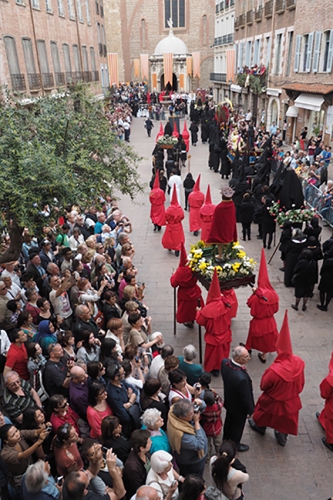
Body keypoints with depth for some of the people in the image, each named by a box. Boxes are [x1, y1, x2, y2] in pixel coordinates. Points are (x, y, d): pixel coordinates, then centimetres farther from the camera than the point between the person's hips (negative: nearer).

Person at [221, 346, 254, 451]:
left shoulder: (224, 362, -26)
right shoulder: (242, 378, -46)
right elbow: (246, 397, -27)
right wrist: (250, 410, -10)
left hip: (229, 400, 6)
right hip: (239, 407, -6)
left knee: (229, 420, 33)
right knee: (237, 425, 24)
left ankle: (226, 440, 60)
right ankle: (234, 445, 52)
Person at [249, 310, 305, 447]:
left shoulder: (275, 370, -41)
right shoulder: (298, 362, -24)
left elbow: (263, 385, -22)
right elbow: (301, 383, -5)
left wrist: (267, 372, -10)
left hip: (273, 400, -3)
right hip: (291, 400, 4)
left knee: (264, 411, 28)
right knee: (286, 419, 29)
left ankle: (260, 426, 55)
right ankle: (282, 437, 51)